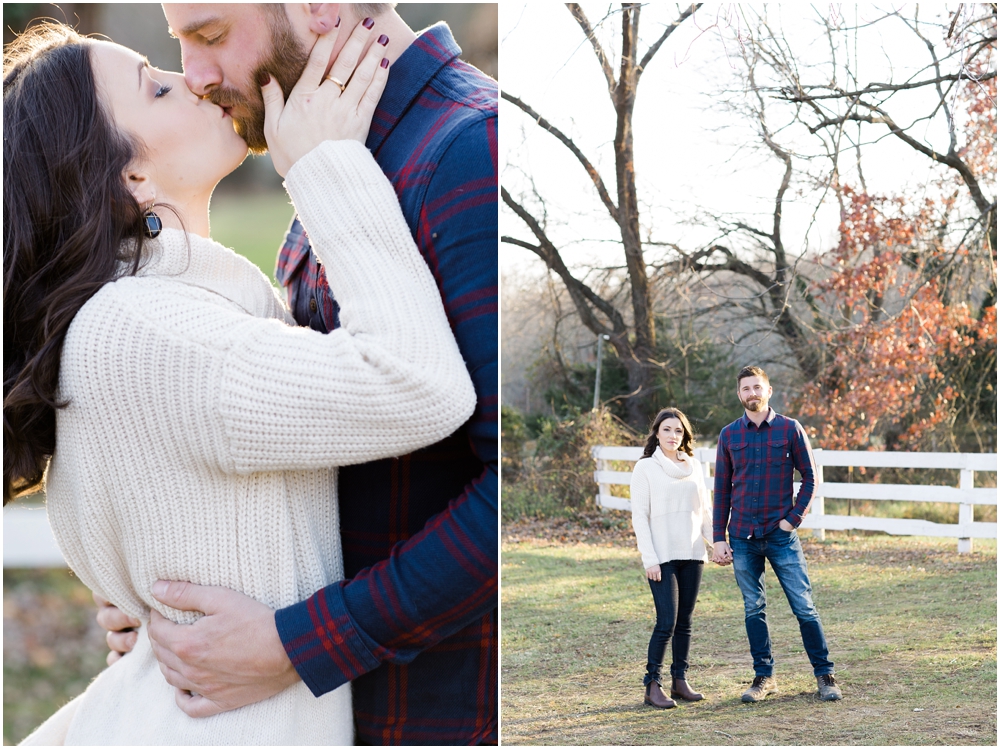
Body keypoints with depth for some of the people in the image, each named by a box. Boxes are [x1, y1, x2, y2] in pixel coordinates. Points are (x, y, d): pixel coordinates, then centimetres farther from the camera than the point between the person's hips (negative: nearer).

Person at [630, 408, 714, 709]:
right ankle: (652, 685, -3)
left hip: (692, 554, 5)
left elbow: (705, 510, 18)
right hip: (662, 557, -5)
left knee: (684, 622, 8)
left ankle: (680, 681, 17)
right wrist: (649, 559, -12)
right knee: (666, 622, -10)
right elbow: (639, 517, -5)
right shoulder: (646, 468, -2)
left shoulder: (694, 466, 11)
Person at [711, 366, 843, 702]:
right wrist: (719, 538, 3)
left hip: (781, 536, -2)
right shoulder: (729, 435, 6)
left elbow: (809, 477, 3)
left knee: (804, 607, -3)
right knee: (753, 609, 8)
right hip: (742, 537, 2)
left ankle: (824, 674, 6)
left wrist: (794, 518, -7)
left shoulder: (790, 429, 0)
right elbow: (722, 489, 8)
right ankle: (764, 677, 17)